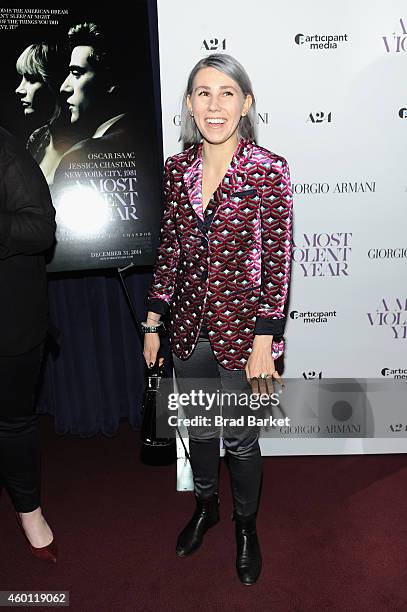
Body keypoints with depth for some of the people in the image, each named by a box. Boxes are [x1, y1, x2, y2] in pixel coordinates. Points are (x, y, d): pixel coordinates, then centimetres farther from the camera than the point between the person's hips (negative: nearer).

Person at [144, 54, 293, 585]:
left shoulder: (268, 170, -12)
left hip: (241, 329, -4)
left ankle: (246, 525, 42)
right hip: (189, 328, 4)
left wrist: (264, 344, -14)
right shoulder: (177, 169, 1)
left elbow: (277, 262, -12)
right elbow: (169, 249, 6)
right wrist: (153, 325, 6)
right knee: (199, 430, 21)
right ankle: (206, 506, 50)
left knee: (240, 440, 13)